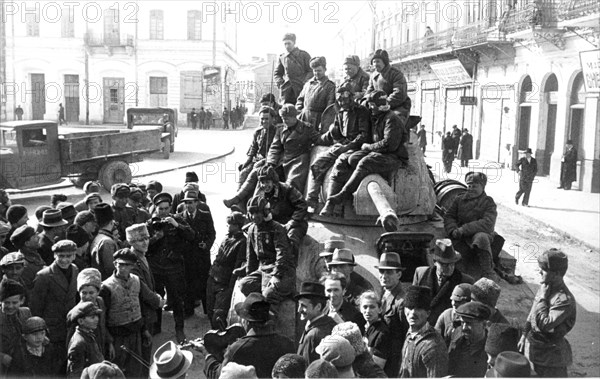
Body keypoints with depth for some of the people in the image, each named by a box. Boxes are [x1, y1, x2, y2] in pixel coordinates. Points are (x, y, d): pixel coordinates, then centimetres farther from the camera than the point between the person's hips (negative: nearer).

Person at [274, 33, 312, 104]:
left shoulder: (304, 55, 4)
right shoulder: (282, 57, 15)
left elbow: (311, 71, 2)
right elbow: (276, 73, 22)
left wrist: (304, 82, -12)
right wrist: (280, 82, 2)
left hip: (301, 88, -3)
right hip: (286, 90, 3)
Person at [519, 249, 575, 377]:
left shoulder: (565, 300, -26)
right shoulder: (545, 287, -1)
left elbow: (545, 325, -29)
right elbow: (532, 313, 12)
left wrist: (543, 298, -25)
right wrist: (524, 335, 14)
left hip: (550, 353, -8)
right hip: (533, 347, 8)